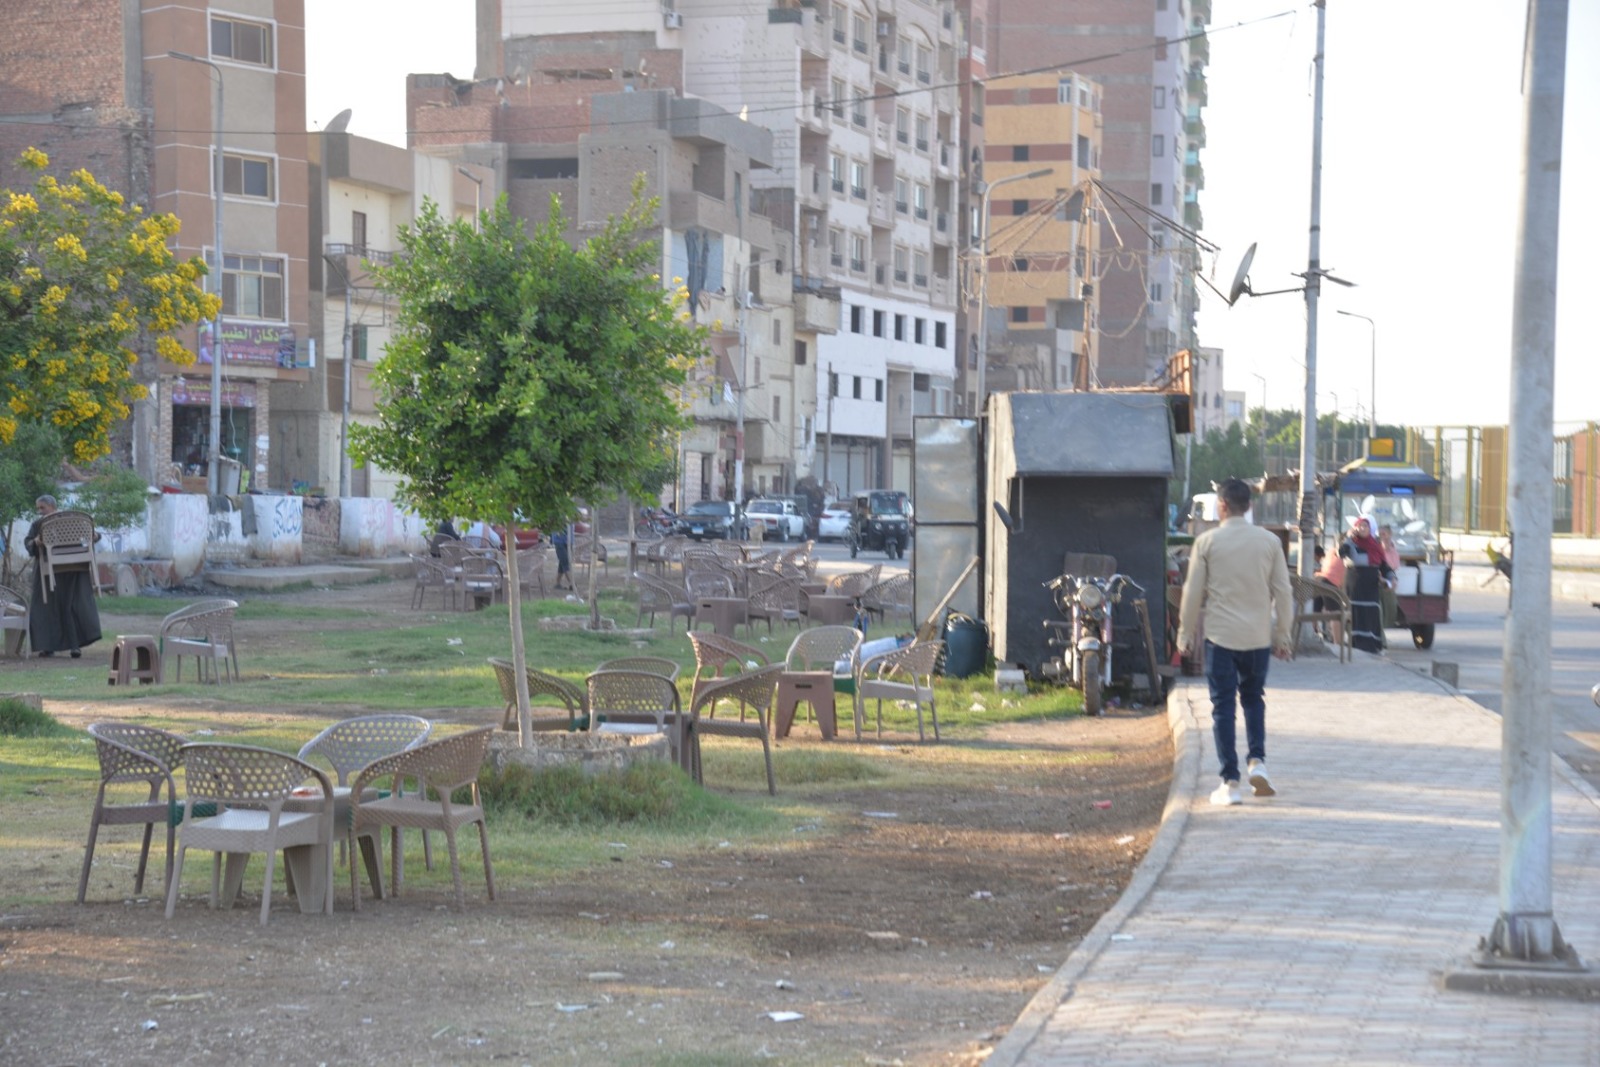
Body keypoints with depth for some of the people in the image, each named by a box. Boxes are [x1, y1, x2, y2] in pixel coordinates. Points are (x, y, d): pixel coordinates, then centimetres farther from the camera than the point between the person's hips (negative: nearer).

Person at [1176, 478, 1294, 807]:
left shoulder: (1207, 542, -4)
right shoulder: (1269, 542, 1)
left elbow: (1193, 591, -2)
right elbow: (1283, 592, 3)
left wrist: (1186, 632, 9)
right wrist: (1283, 635, 12)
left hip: (1221, 635, -2)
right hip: (1259, 636, 2)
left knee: (1223, 706, 3)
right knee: (1253, 699, 20)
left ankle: (1230, 782, 0)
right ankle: (1257, 761, 3)